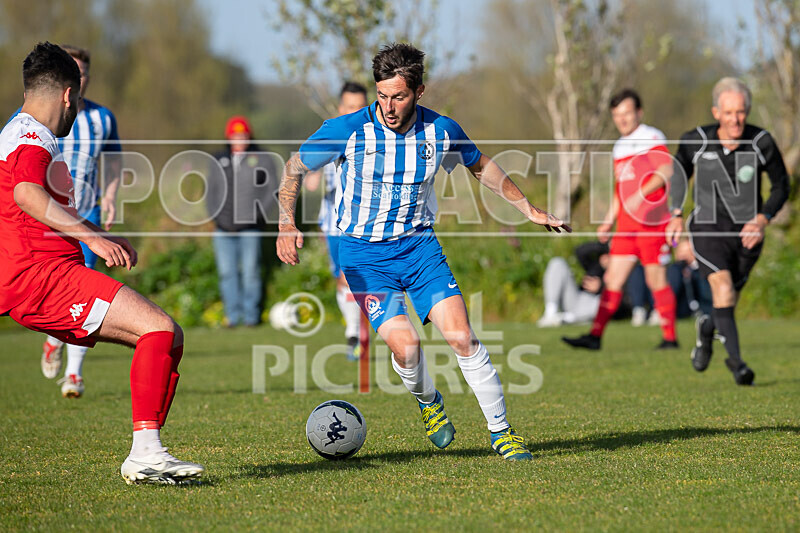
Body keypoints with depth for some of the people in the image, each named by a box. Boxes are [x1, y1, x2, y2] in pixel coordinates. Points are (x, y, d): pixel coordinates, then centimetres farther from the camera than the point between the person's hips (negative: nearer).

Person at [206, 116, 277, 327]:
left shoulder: (262, 160, 4)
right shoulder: (220, 161, 15)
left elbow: (271, 189, 3)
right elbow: (211, 191, 19)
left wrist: (258, 215, -6)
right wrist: (216, 214, 5)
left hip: (250, 228, -4)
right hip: (224, 228, 4)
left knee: (250, 271, -6)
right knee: (227, 272, 2)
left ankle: (251, 315, 1)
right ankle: (233, 315, 8)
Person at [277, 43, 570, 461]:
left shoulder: (441, 131, -6)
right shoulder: (349, 130, -14)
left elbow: (481, 167, 15)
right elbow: (294, 168, -1)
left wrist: (531, 211, 16)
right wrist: (287, 226, -14)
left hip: (419, 243, 2)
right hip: (365, 253, -2)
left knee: (461, 336, -13)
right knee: (404, 344, -20)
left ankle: (500, 430, 2)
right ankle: (428, 402, 15)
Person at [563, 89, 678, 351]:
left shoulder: (652, 138, -7)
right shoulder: (620, 147, 18)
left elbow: (665, 172, -22)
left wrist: (640, 195, -34)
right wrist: (609, 220, 20)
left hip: (652, 223, -7)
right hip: (627, 226, 7)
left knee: (656, 280, -4)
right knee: (613, 278, 2)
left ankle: (670, 337, 5)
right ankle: (595, 336, -1)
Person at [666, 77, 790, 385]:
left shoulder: (762, 143, -15)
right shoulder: (696, 141, -13)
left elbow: (781, 185, -1)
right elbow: (681, 171, 10)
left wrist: (762, 220, -14)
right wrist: (677, 214, 6)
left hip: (747, 233, 2)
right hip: (707, 228, -2)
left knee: (729, 300, 13)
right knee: (723, 288, -23)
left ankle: (707, 328, 48)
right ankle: (736, 361, -16)